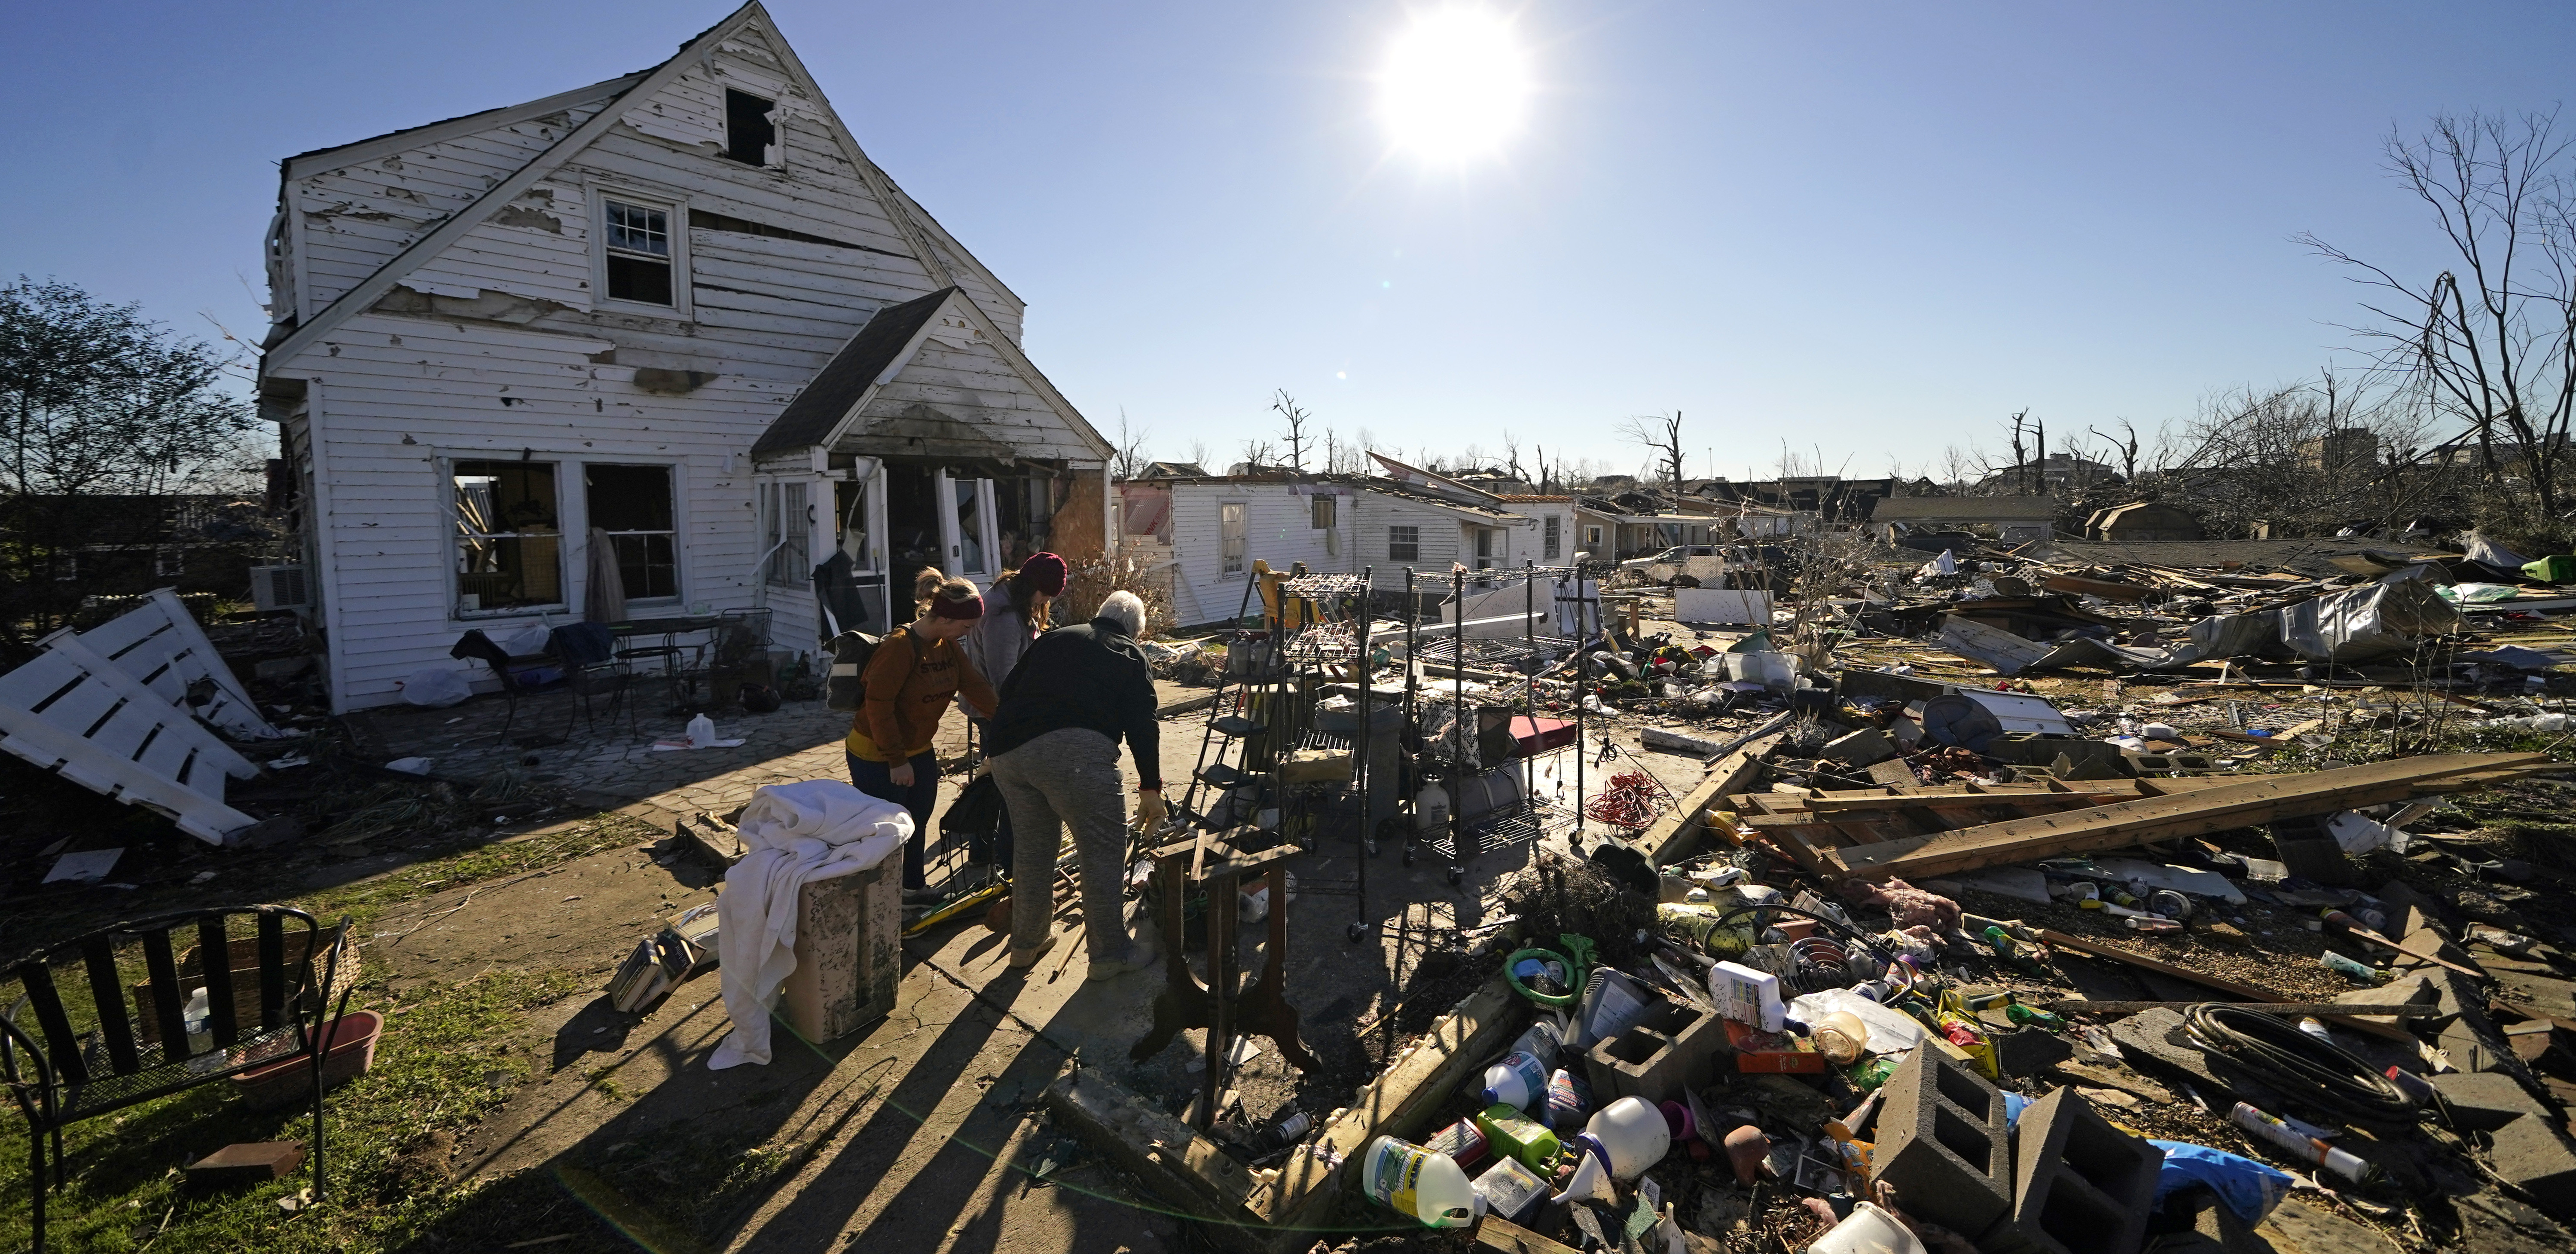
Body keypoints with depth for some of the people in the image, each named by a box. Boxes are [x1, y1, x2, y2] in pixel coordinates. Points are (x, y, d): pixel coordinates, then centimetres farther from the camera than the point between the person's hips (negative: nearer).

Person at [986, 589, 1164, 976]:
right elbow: (1142, 725, 6)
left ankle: (1027, 943, 36)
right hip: (1074, 752, -6)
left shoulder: (1052, 639, 28)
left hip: (1008, 750, 6)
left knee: (1031, 848, 21)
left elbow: (1008, 692, 26)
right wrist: (1150, 788, 8)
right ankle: (1110, 953, 13)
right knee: (1104, 852, 6)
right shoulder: (1130, 655, 16)